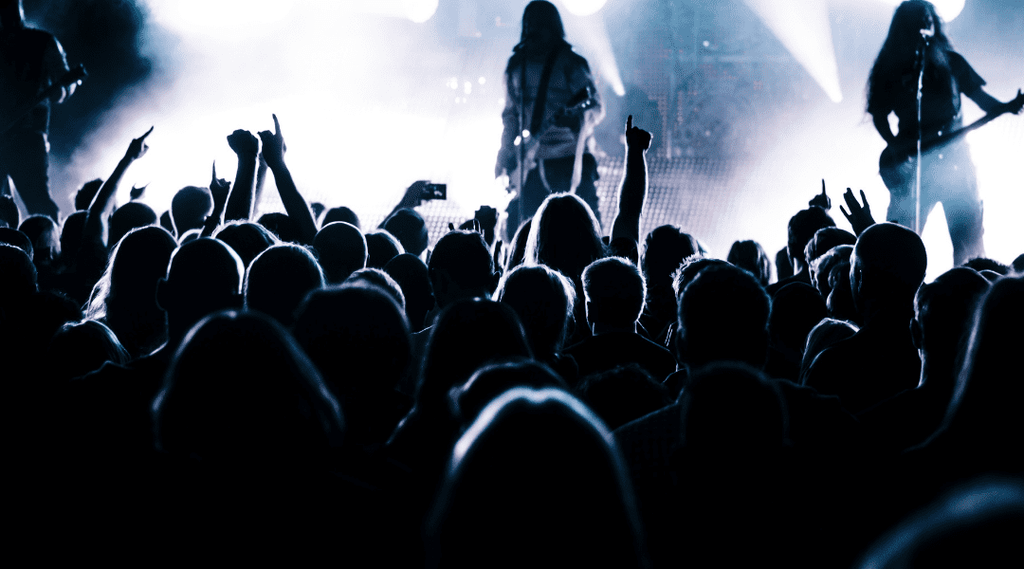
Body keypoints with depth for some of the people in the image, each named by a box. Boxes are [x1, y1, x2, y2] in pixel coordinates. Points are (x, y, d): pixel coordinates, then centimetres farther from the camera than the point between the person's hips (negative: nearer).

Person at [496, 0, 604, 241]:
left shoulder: (570, 64, -3)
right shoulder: (516, 65, 11)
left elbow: (596, 108, -11)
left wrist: (576, 114, -32)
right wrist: (506, 156, 11)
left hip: (566, 160, -5)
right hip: (528, 163, 5)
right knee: (517, 231, 1)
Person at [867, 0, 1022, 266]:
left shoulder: (950, 62, 10)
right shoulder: (891, 70, 6)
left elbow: (979, 95, 9)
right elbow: (879, 115, 6)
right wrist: (895, 145, -11)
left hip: (953, 155, 1)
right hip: (911, 161, -1)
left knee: (968, 236, -5)